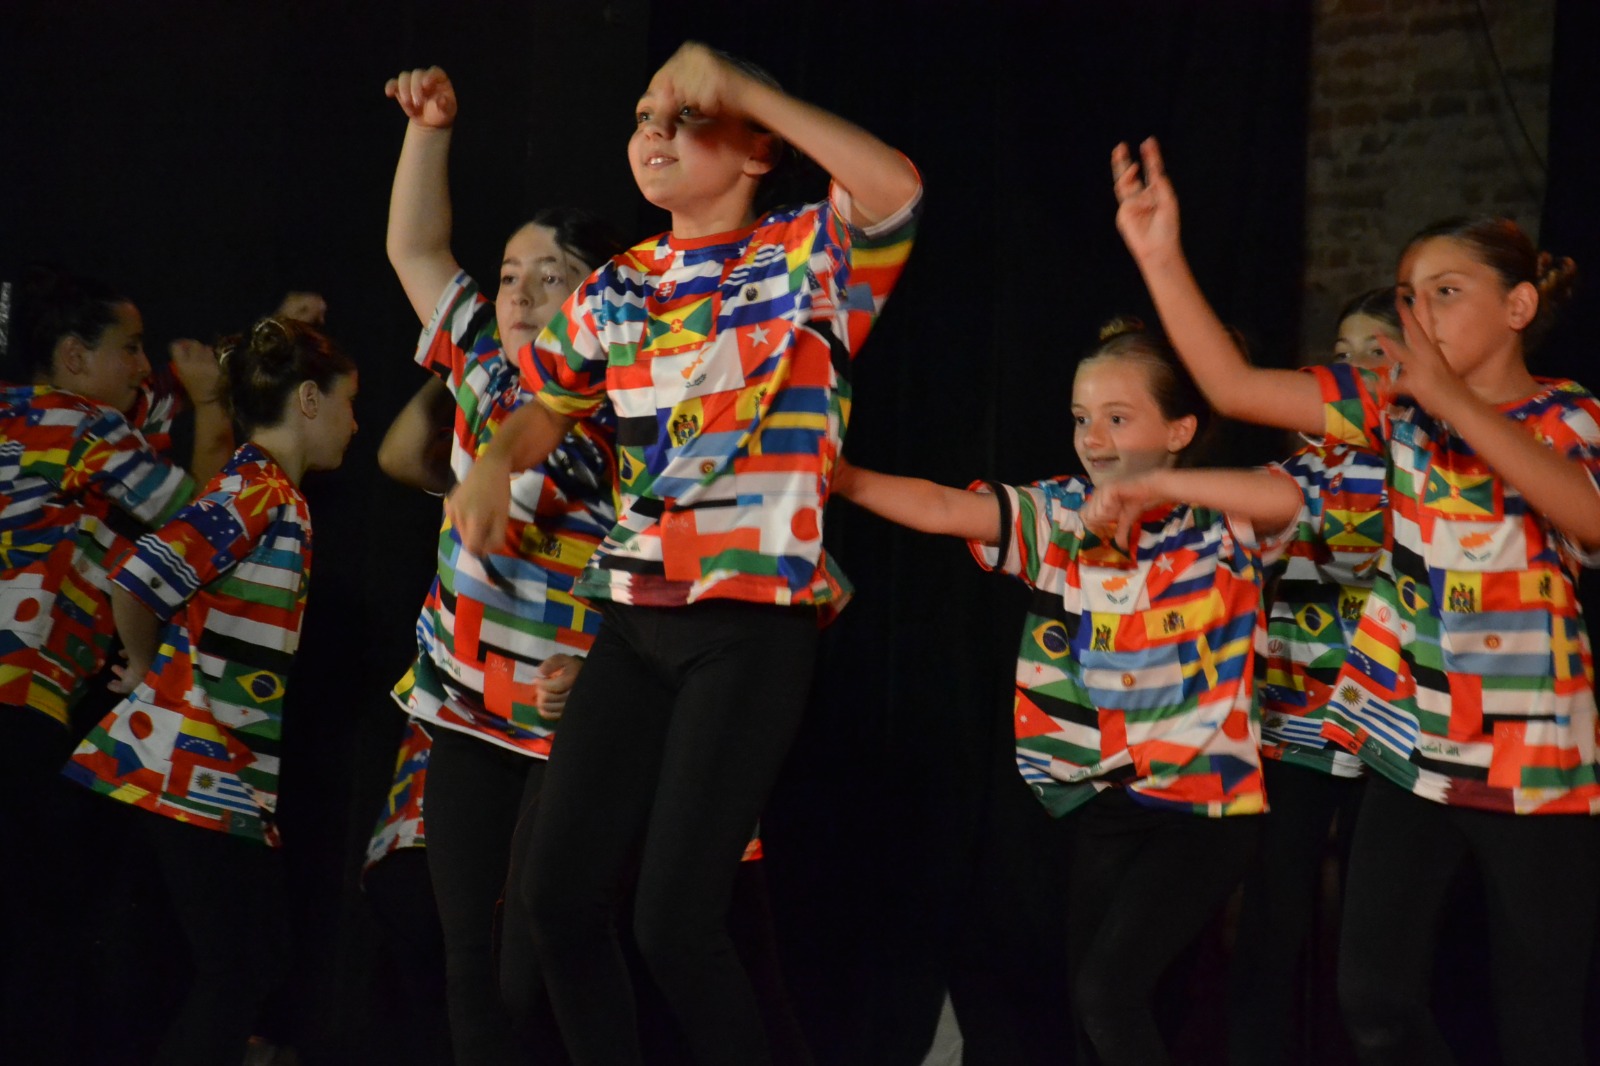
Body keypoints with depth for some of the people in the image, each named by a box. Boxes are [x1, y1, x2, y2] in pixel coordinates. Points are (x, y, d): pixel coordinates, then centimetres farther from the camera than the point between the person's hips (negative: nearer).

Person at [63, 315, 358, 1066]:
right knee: (234, 975, -6)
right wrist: (147, 669, -4)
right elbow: (140, 578, -22)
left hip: (229, 771, 9)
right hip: (194, 770, -9)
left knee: (254, 966, 12)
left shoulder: (272, 492, 15)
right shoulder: (257, 491, -14)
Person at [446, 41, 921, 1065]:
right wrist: (495, 463, 2)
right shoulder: (615, 289, 12)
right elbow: (552, 406, 25)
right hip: (636, 615, 7)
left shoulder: (806, 254, -5)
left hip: (756, 622, -6)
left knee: (674, 921, -12)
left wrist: (745, 86, -24)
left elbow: (896, 185, -25)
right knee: (561, 894, 4)